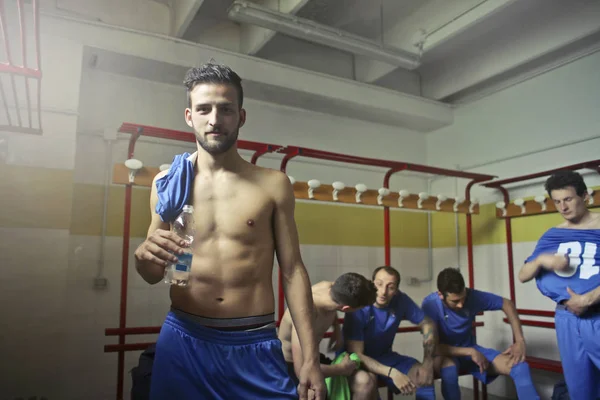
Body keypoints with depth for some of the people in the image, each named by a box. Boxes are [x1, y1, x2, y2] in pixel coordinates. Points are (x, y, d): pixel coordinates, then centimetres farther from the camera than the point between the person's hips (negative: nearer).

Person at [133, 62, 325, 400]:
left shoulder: (274, 185, -2)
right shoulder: (168, 183, 2)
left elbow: (293, 271, -1)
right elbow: (154, 276, 10)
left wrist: (311, 359, -4)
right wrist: (144, 256, -14)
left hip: (256, 346, -1)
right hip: (183, 341, 2)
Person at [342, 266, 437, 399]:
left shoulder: (401, 301, -14)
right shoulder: (359, 308, -27)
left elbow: (428, 325, -3)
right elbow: (356, 354, -28)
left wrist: (428, 363, -17)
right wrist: (392, 373, -40)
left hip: (384, 356, 4)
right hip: (360, 360, -4)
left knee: (424, 376, -17)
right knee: (367, 379, -36)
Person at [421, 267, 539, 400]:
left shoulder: (473, 296, -16)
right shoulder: (430, 305, -26)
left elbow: (507, 304, -3)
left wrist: (520, 341, -12)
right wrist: (470, 352, -28)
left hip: (471, 349, 4)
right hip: (446, 353, -4)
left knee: (520, 366, -17)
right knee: (449, 369, -40)